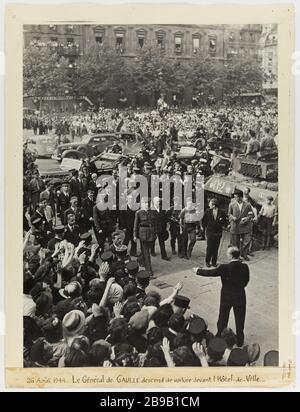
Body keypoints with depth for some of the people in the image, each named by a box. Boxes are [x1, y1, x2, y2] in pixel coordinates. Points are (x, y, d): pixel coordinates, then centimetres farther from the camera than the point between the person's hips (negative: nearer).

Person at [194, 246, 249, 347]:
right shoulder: (245, 267, -15)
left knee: (223, 318, 19)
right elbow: (246, 280, 1)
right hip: (240, 297, 2)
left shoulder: (224, 268, -24)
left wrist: (198, 271, 3)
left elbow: (211, 272, -12)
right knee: (240, 319, 18)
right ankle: (240, 341, 31)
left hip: (227, 297, -2)